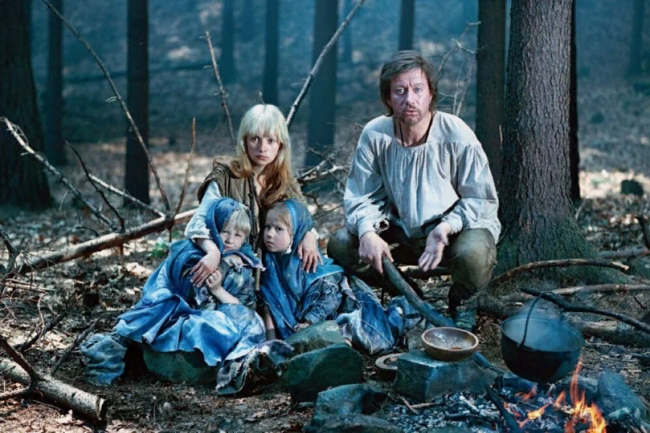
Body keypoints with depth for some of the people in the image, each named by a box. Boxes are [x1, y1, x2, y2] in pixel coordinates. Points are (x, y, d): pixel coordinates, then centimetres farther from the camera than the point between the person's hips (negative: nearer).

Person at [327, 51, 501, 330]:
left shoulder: (457, 137, -21)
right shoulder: (374, 135, -12)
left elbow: (482, 200, -15)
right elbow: (361, 196, -6)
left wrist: (446, 227, -32)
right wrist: (368, 231, -28)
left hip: (456, 226, -4)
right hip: (400, 230, 4)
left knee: (473, 254, -37)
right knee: (340, 245, -13)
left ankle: (462, 305, 2)